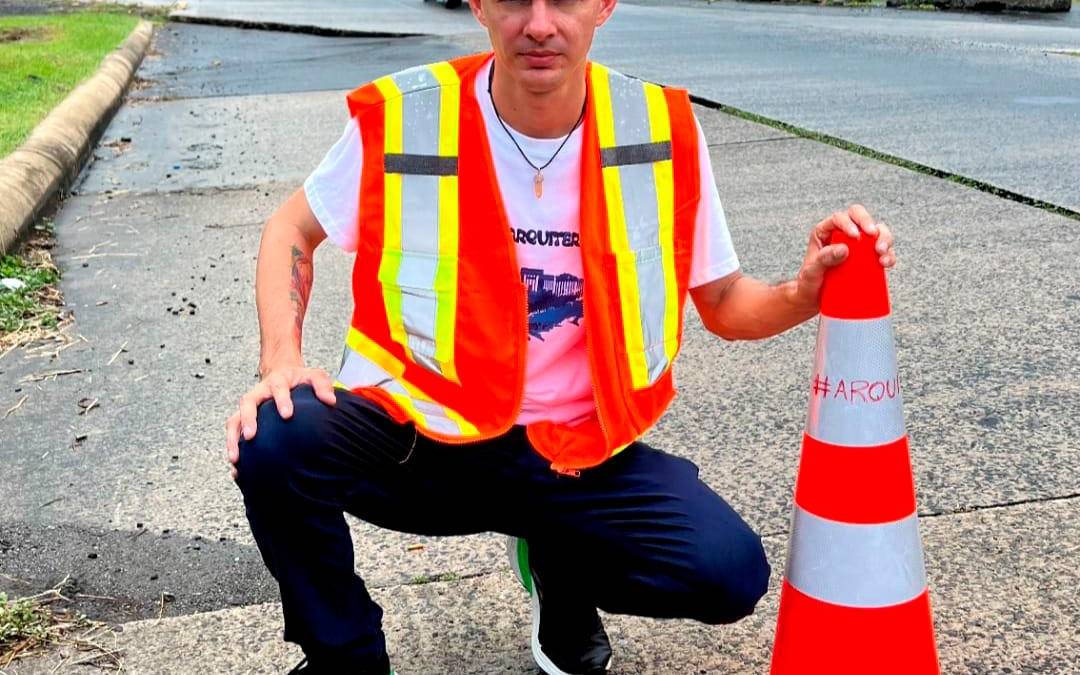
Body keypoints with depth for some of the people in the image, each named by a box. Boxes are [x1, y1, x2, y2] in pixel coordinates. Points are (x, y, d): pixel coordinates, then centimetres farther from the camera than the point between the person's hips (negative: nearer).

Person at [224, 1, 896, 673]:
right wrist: (282, 360, -12)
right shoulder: (401, 117, -11)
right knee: (274, 444, -30)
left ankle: (559, 567, 17)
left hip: (575, 451, 2)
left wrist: (802, 294, -17)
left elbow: (723, 302, 5)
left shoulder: (660, 131, -6)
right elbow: (292, 228, 5)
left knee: (730, 574, -19)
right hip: (415, 427, -1)